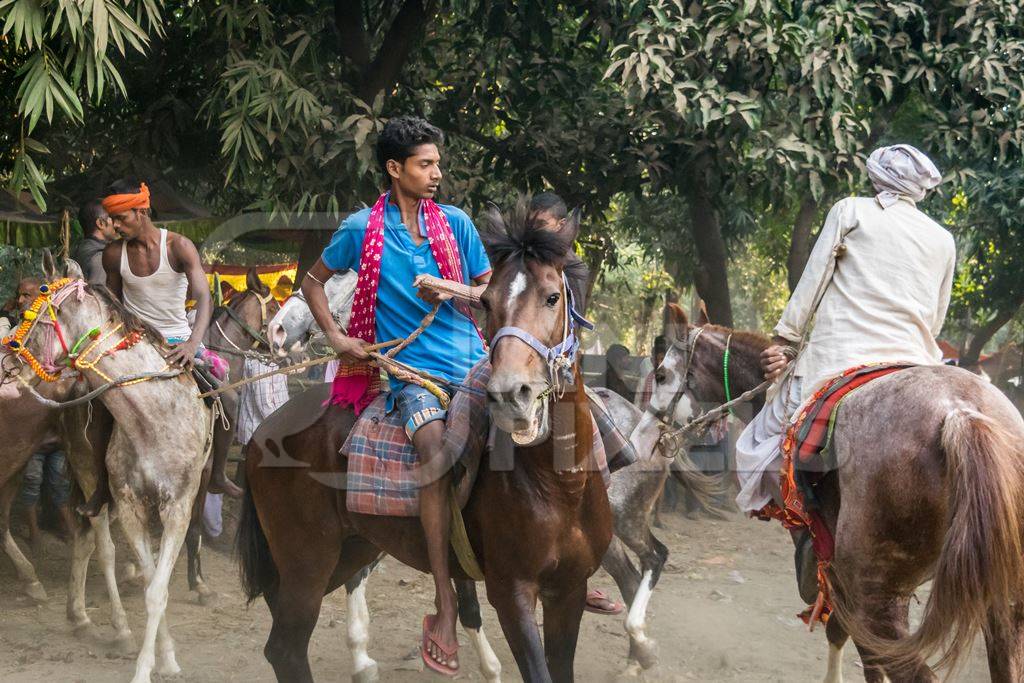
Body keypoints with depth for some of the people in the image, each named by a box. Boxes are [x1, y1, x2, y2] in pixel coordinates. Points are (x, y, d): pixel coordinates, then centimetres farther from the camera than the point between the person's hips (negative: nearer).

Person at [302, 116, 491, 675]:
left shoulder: (456, 223, 11)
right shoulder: (362, 229, 4)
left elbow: (488, 290, 15)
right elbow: (313, 281, 17)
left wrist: (453, 293, -6)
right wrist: (336, 338, 4)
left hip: (471, 360, 4)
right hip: (410, 369, -4)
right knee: (436, 446, -32)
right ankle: (445, 612, -33)